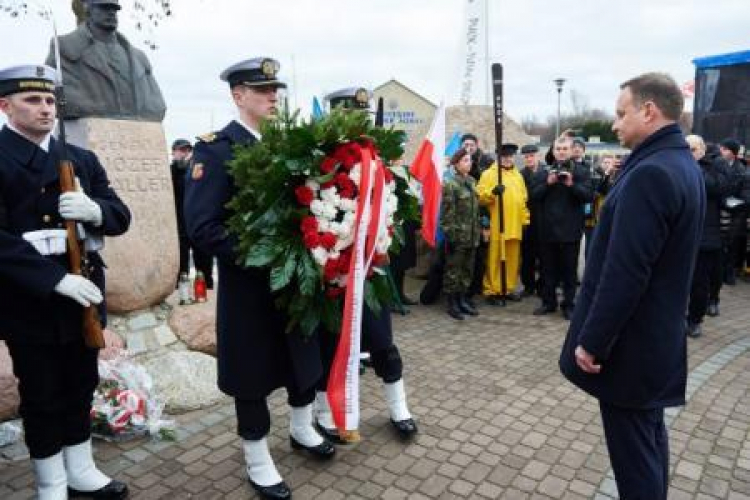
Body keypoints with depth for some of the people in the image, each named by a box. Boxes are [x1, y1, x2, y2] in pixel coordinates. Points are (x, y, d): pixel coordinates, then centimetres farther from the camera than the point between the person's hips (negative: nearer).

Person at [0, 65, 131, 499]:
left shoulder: (83, 159, 9)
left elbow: (121, 217, 5)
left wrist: (95, 209, -18)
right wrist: (57, 279, -25)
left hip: (83, 295, 5)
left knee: (81, 388, 16)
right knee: (42, 398, 11)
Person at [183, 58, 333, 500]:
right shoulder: (215, 149, -13)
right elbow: (202, 227, -21)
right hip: (248, 284, -6)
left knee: (305, 357, 19)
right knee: (253, 371, 8)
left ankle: (302, 429, 43)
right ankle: (258, 461, 28)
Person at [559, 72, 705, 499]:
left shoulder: (650, 173, -23)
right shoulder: (685, 166, 9)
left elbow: (625, 272, -26)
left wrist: (592, 341, -18)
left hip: (630, 341, -10)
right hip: (658, 333, 10)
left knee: (633, 449, 4)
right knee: (650, 434, 22)